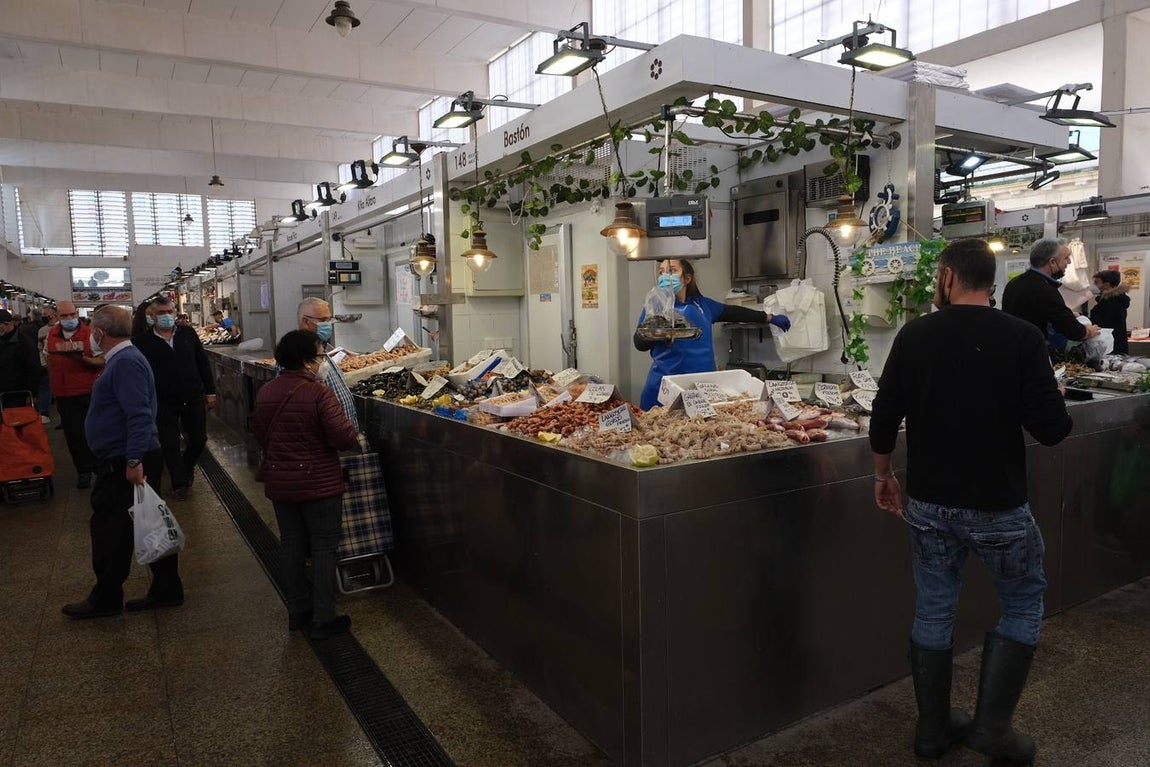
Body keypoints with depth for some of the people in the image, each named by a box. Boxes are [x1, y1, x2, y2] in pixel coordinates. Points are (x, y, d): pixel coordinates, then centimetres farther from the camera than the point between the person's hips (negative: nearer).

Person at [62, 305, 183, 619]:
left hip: (123, 462, -10)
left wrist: (133, 460, -29)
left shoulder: (125, 362, -18)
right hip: (128, 459, 10)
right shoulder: (123, 358, 15)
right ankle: (166, 589, 20)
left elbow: (139, 415, -27)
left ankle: (105, 599, 16)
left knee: (109, 527, 2)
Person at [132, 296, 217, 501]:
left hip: (193, 399, 2)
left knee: (199, 440, 10)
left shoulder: (188, 334, 4)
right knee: (170, 445, 3)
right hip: (164, 403, -2)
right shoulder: (143, 341, -4)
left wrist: (210, 391, 6)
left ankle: (187, 466, 39)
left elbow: (203, 363, 7)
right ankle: (179, 483, 19)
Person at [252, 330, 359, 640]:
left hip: (279, 483, 6)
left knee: (290, 545, 17)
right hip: (319, 483, -6)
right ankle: (322, 620, 11)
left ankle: (297, 611, 29)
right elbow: (343, 436, -23)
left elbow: (259, 434, 11)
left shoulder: (265, 393, 0)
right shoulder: (319, 394, -20)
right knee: (323, 548, 5)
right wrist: (356, 437, -1)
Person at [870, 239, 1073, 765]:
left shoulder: (915, 336, -4)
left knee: (932, 614, 15)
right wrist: (1054, 404, 10)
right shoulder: (1022, 337, -11)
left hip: (929, 505, 3)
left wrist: (884, 475, 13)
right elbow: (1052, 428, -12)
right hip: (998, 507, -2)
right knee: (1023, 607, 20)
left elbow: (884, 419, -3)